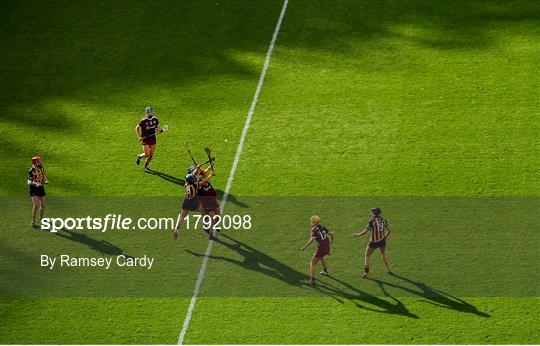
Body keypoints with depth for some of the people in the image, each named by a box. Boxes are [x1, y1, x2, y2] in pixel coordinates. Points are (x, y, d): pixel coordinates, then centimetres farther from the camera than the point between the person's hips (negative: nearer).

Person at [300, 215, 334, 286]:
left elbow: (312, 240, -23)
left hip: (321, 247, -7)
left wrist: (304, 247, -20)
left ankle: (312, 279, -3)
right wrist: (332, 239, 40)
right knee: (321, 257, 38)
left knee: (313, 263, 2)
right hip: (327, 247, 7)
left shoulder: (313, 230, -10)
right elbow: (331, 234, 18)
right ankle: (325, 271, 53)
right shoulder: (323, 227, 10)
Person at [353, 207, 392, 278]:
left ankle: (366, 272, 7)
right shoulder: (384, 221, -2)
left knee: (367, 255, 12)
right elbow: (389, 230, 5)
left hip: (373, 242, -4)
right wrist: (385, 237, 23)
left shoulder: (371, 222, -16)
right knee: (383, 253, 32)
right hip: (382, 241, 4)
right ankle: (387, 268, 35)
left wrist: (356, 235, -1)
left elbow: (365, 232, -15)